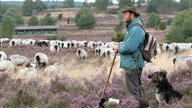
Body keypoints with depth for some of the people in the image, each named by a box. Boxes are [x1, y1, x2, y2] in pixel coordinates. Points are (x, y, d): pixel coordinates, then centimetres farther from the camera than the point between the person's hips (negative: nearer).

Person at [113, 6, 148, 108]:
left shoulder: (136, 29, -20)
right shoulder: (132, 27, 15)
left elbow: (129, 47, -27)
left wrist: (118, 48, -10)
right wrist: (119, 47, 5)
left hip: (132, 65, -11)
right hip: (133, 64, 11)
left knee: (133, 92, -5)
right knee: (136, 89, 19)